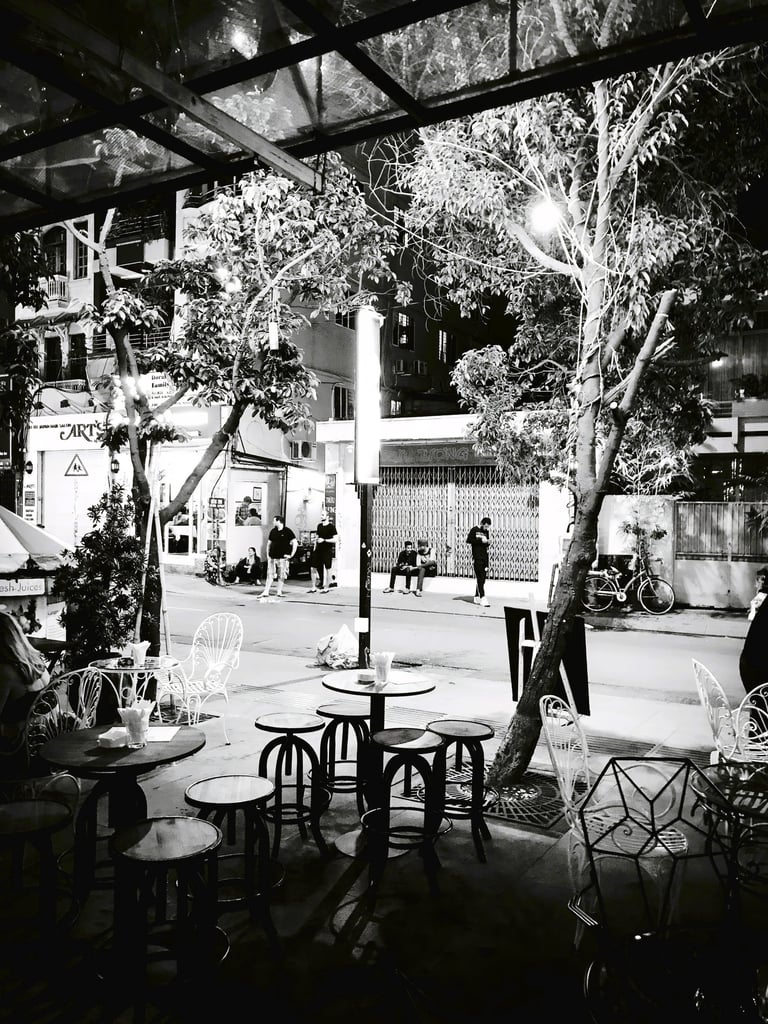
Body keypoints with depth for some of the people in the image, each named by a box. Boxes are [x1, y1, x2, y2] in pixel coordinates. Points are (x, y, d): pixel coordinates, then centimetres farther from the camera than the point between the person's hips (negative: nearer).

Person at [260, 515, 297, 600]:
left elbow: (295, 543, -6)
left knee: (281, 576, 3)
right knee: (269, 575, 1)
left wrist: (291, 555, -9)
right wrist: (267, 554, 10)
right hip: (272, 557, 4)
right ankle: (265, 592, 2)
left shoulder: (287, 531, -5)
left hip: (282, 557, -4)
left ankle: (279, 592, 13)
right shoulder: (273, 531, 9)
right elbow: (269, 543, 19)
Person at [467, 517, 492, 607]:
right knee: (479, 578, -10)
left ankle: (477, 597, 14)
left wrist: (488, 542, -4)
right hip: (477, 558, -6)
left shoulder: (486, 531, 16)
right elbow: (468, 540, -12)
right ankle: (482, 598, -14)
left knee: (482, 579, 6)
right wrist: (480, 540, -16)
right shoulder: (474, 530, -1)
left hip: (484, 558, 6)